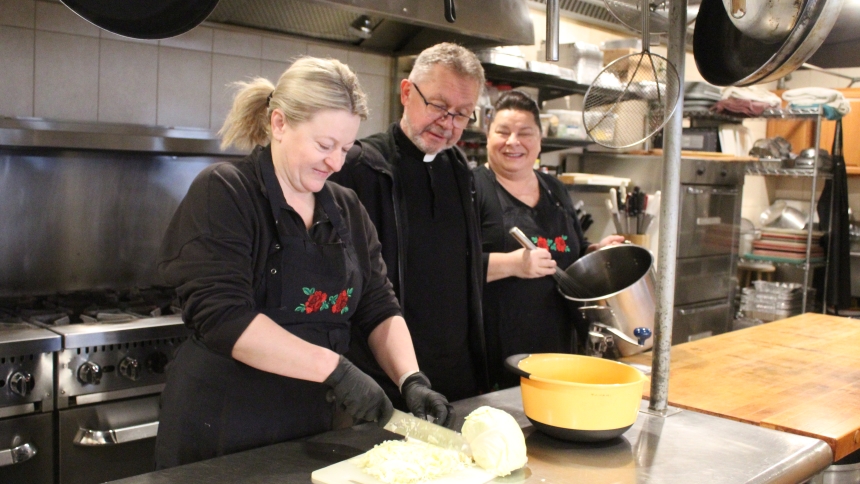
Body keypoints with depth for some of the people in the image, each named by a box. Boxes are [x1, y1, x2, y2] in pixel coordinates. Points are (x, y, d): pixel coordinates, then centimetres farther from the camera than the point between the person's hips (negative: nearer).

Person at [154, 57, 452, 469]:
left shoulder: (347, 210, 6)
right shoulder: (223, 194, -12)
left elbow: (380, 310, 7)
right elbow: (223, 317, -23)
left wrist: (412, 380, -9)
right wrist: (335, 369, -24)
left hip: (311, 427, 6)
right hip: (219, 434, -5)